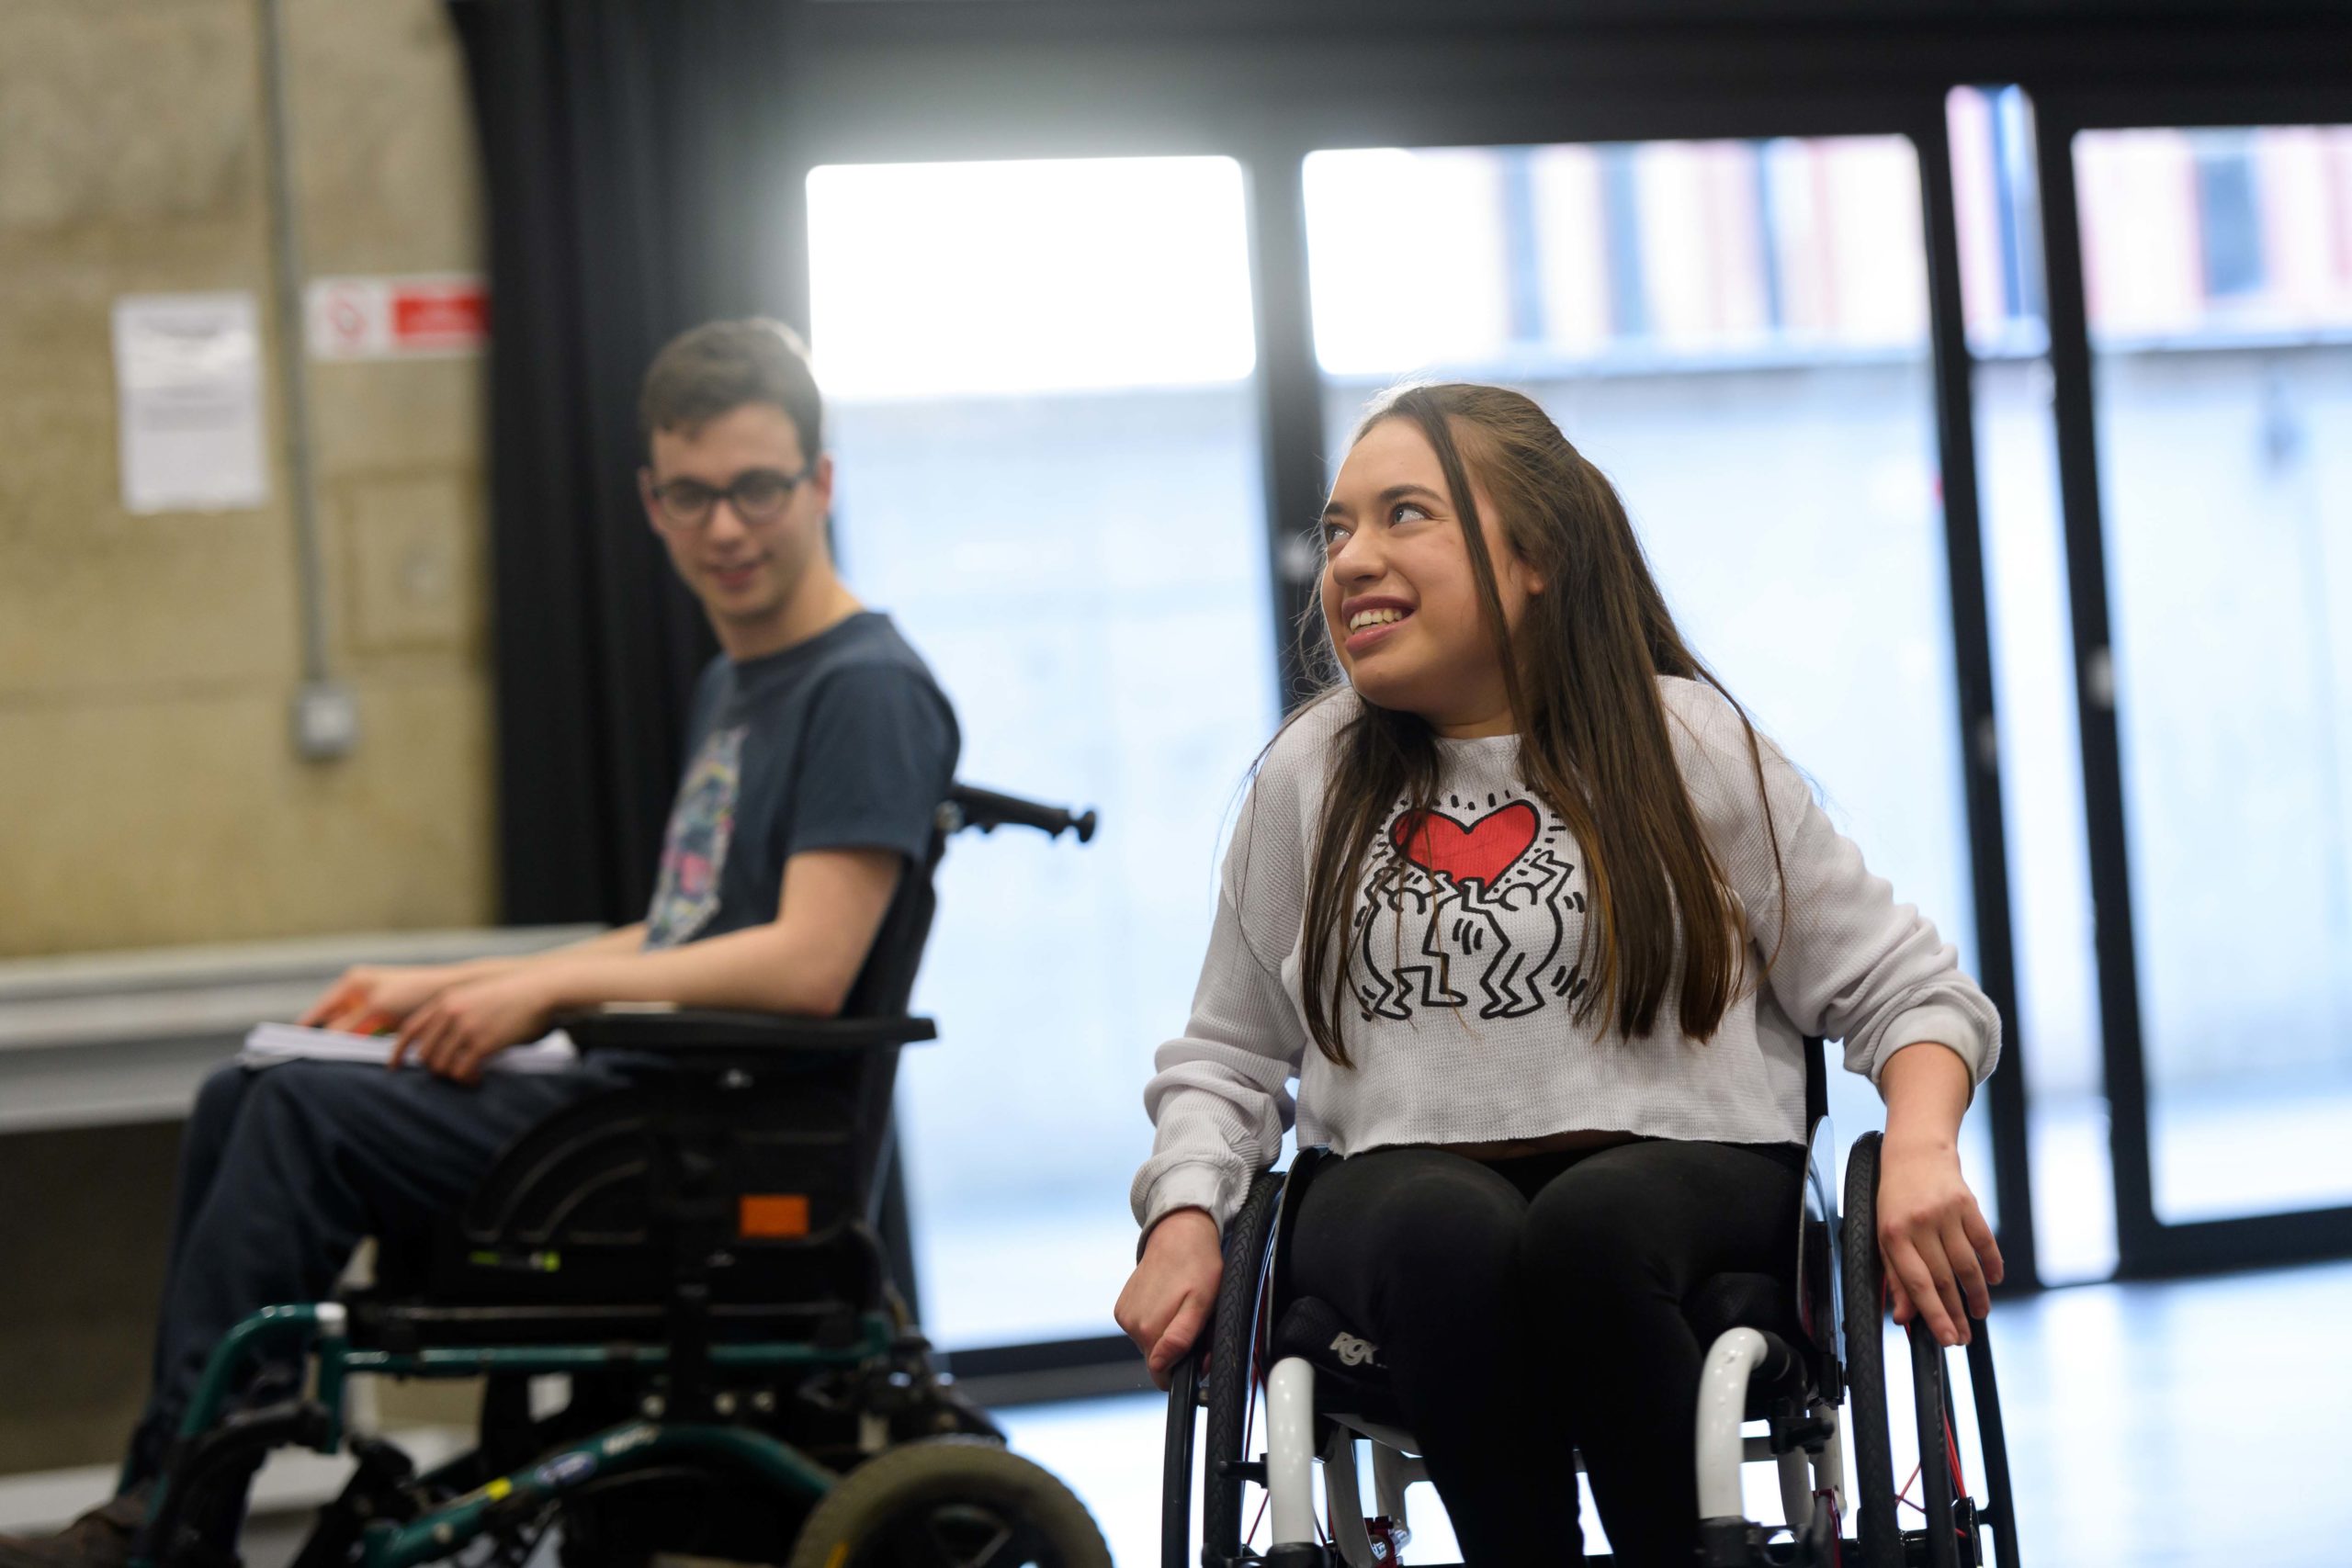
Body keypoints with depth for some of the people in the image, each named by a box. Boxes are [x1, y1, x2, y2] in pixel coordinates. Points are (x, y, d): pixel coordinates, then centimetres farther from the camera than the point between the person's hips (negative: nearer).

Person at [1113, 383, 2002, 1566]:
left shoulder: (1684, 746, 5)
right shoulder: (1306, 780, 11)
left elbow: (1901, 988, 7)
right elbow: (1226, 1055, 17)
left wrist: (1920, 1151, -13)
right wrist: (1185, 1221, -2)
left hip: (1678, 1169, -1)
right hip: (1404, 1187, 1)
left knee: (1588, 1231, -37)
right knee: (1454, 1236, -35)